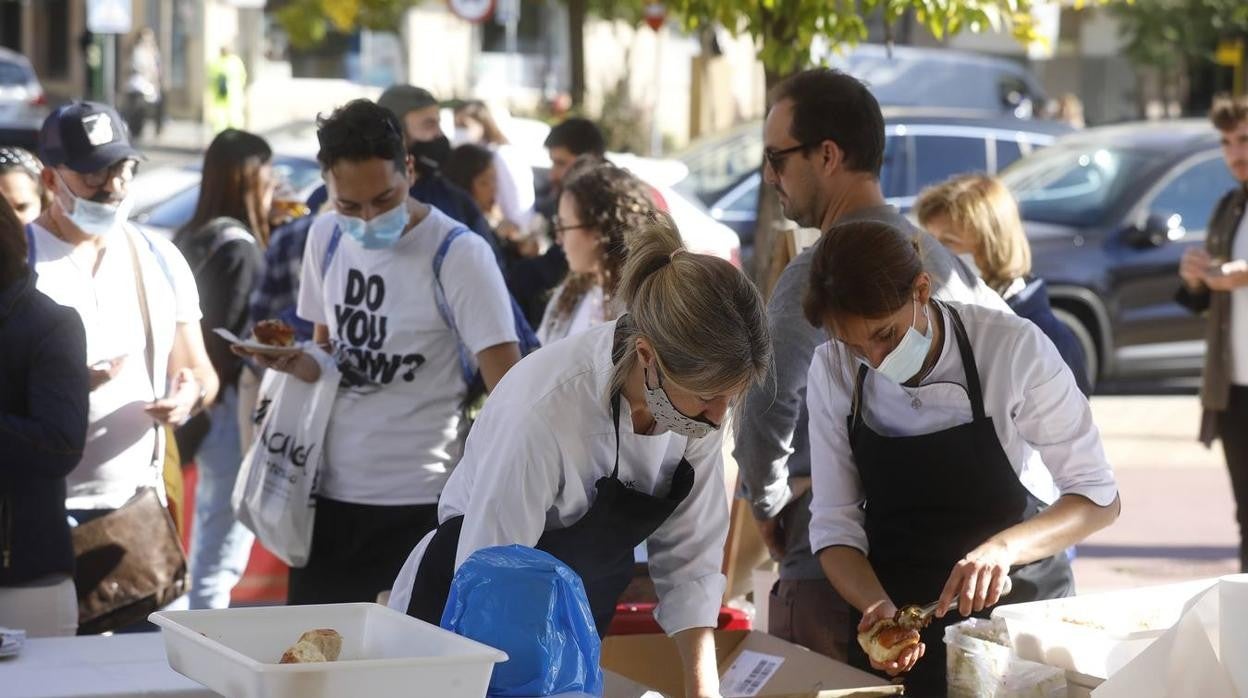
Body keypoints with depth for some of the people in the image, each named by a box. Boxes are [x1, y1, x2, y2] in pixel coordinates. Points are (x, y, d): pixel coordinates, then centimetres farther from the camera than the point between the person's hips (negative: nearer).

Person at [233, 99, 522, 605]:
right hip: (329, 494, 6)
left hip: (417, 505, -6)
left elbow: (508, 391, -15)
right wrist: (292, 363, -5)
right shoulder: (326, 237, 5)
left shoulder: (458, 254, -13)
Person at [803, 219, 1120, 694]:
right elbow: (834, 522, -4)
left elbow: (1098, 498, -13)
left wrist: (1003, 547, -30)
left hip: (1017, 604, -2)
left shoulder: (1013, 348, -17)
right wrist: (877, 605, -23)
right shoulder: (833, 370, -7)